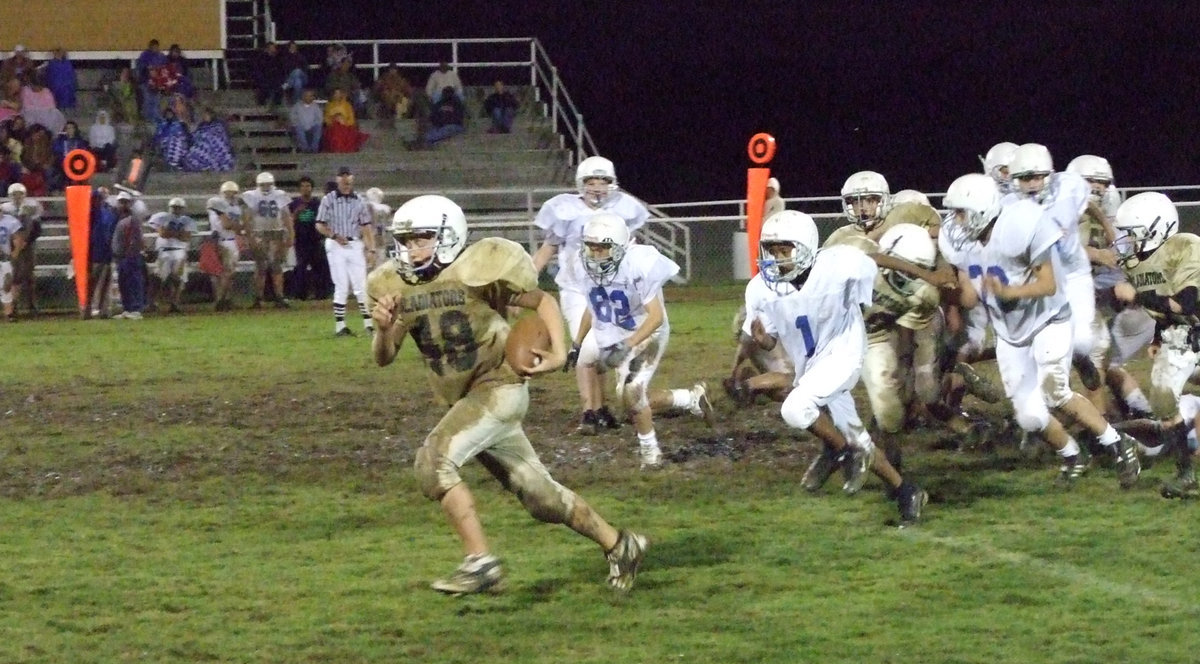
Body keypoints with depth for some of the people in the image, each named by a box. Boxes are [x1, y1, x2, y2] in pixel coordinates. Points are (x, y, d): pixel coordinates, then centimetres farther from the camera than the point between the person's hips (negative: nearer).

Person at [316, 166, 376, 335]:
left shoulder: (359, 201, 8)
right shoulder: (328, 200, 1)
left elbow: (366, 227, 8)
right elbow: (320, 225, 2)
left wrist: (371, 249, -1)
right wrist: (334, 236, -14)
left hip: (356, 245, 2)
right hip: (336, 246, -2)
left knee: (361, 286, -1)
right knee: (342, 286, -5)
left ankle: (368, 323, 3)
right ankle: (340, 326, -1)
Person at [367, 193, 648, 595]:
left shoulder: (478, 269, -14)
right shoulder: (393, 286, 2)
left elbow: (543, 303, -5)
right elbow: (383, 358, 2)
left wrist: (559, 353, -20)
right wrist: (384, 329, -20)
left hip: (499, 387, -7)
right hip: (463, 401, 7)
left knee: (434, 460, -25)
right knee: (537, 494, 11)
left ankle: (480, 561, -20)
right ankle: (618, 545, 29)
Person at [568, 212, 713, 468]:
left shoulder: (637, 266, -30)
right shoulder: (592, 267, -10)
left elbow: (656, 316, -28)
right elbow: (592, 307, 10)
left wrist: (626, 346, -37)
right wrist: (576, 344, 13)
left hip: (648, 334, -7)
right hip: (618, 338, 7)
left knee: (631, 392, -20)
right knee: (634, 399, 9)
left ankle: (649, 450, 3)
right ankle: (693, 398, 32)